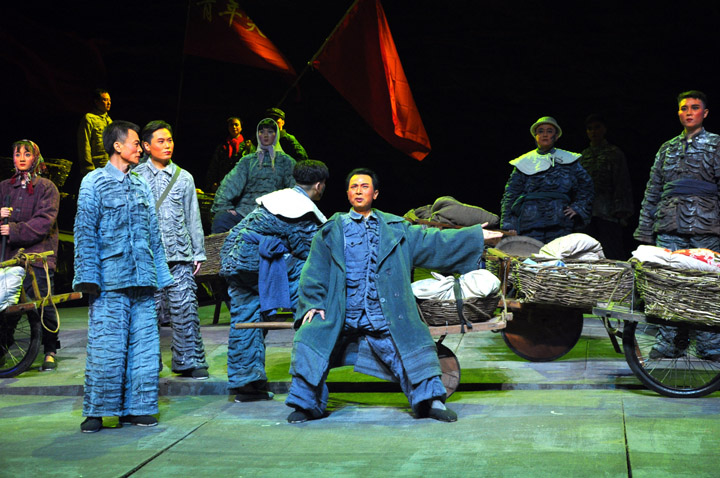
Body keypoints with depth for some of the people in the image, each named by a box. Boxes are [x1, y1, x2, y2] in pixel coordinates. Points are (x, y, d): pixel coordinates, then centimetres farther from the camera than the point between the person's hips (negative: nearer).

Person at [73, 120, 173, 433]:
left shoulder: (141, 186, 20)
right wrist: (88, 276, -11)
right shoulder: (94, 183, 4)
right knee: (106, 347, -7)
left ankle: (136, 408, 11)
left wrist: (161, 275, 15)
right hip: (109, 282, -5)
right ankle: (96, 411, 2)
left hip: (142, 280, 5)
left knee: (144, 345, 3)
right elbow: (85, 231, -2)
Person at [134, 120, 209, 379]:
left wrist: (198, 252, 12)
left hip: (179, 253, 1)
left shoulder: (183, 178, 12)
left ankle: (190, 361, 5)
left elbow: (193, 217, 15)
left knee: (185, 307, -4)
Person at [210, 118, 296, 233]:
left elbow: (295, 187, 5)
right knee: (220, 218, -27)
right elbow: (231, 182, 10)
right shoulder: (247, 160, 22)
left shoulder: (285, 161, 18)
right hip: (245, 210, 2)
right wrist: (223, 205, -7)